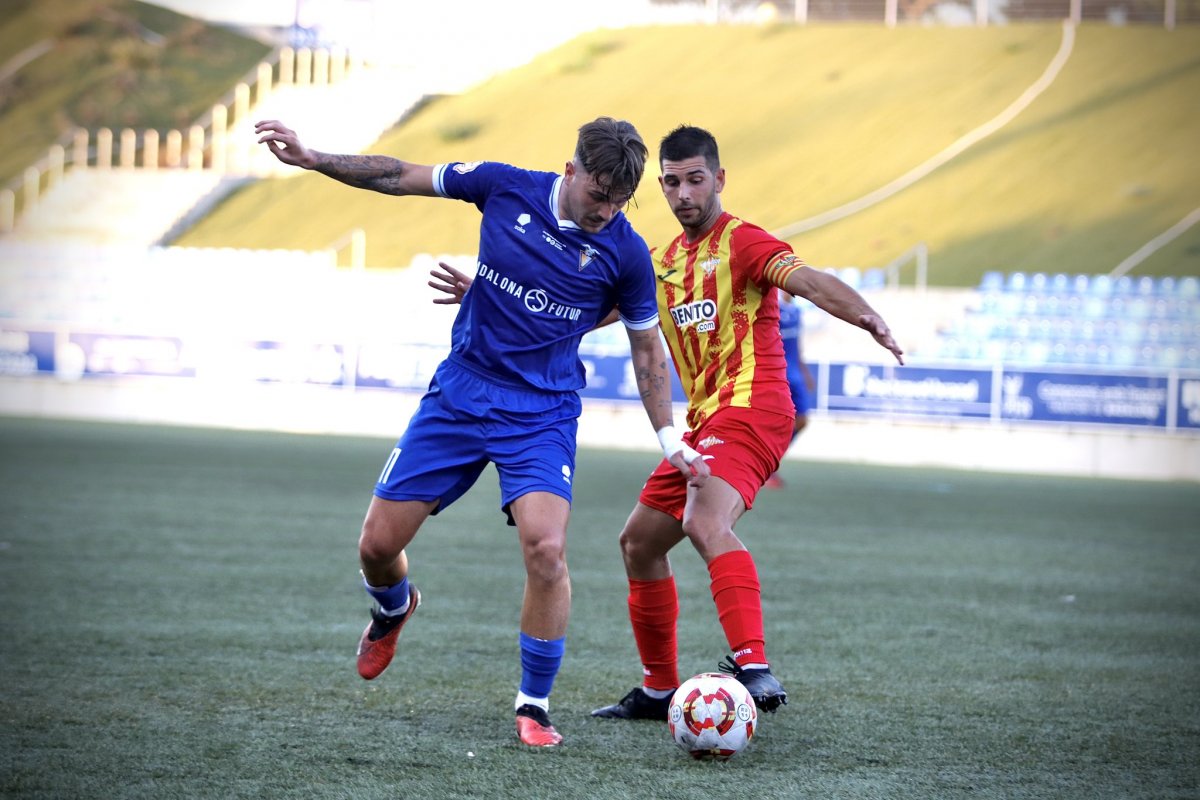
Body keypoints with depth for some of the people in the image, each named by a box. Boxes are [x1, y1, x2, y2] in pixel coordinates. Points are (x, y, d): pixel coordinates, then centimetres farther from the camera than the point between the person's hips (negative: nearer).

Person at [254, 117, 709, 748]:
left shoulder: (625, 253, -10)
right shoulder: (506, 188, -8)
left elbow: (646, 347, 5)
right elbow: (402, 177, 2)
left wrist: (670, 440, 3)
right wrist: (308, 158, -2)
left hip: (542, 415, -2)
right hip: (459, 394, 2)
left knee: (546, 550, -24)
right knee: (378, 543, 2)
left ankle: (534, 706, -7)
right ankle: (393, 611, 40)